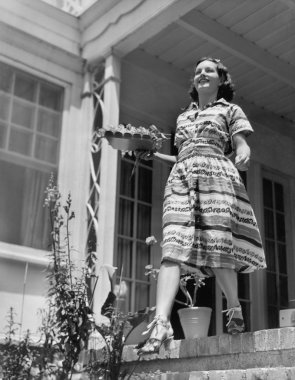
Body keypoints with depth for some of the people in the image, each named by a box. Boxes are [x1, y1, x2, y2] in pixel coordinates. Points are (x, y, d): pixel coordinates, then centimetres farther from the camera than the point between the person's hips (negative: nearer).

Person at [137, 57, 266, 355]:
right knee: (172, 248, -15)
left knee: (218, 247, -11)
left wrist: (243, 157, -19)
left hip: (215, 175, -3)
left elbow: (242, 147, 3)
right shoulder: (183, 116, 29)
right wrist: (155, 154, 20)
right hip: (179, 178, 4)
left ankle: (234, 308, 12)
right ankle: (161, 322, -26)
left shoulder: (230, 110, 16)